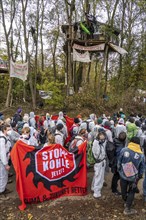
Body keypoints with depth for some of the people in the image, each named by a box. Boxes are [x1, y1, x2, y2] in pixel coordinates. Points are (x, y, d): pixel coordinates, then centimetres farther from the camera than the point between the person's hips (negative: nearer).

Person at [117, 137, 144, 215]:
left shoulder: (123, 150, -15)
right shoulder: (141, 155, -12)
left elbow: (119, 163, -6)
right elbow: (142, 168, -2)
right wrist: (139, 177, 14)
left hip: (123, 175, 1)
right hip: (134, 178, 0)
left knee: (124, 190, 22)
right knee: (131, 192, 18)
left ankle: (126, 202, 46)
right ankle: (127, 209, 26)